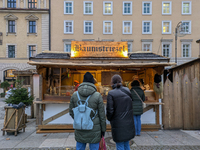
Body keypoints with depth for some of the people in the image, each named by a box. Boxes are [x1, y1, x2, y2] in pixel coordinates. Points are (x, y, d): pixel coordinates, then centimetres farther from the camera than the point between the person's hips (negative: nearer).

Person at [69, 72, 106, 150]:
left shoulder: (75, 95, -4)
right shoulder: (97, 96, -13)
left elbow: (71, 112, 5)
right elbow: (102, 115, -7)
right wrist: (103, 129, 6)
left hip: (80, 129, 3)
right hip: (94, 130, -2)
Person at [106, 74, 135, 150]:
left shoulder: (111, 93, -15)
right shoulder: (127, 91, -1)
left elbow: (110, 110, -14)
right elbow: (130, 106, 4)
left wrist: (109, 118, 3)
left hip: (118, 124, -5)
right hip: (128, 122, 5)